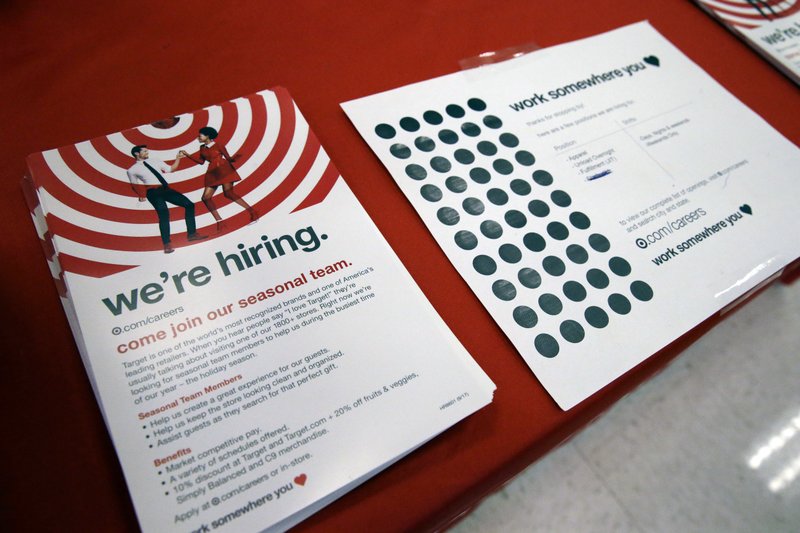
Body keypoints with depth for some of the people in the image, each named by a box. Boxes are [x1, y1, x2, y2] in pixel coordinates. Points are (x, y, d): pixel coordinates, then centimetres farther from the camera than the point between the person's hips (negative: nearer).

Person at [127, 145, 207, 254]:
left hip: (166, 189, 6)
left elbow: (170, 169, 20)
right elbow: (135, 184, 18)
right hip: (153, 192, -6)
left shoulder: (154, 161, 18)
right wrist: (141, 195, 8)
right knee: (164, 213, -28)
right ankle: (167, 244, -26)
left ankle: (191, 233, 4)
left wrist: (178, 158, 11)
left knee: (189, 204, -3)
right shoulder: (133, 170, 7)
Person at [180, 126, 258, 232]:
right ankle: (219, 221, 0)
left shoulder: (217, 145, 1)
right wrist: (187, 155, 17)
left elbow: (228, 157, -2)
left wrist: (233, 159, -25)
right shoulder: (202, 148, 17)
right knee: (206, 197, -3)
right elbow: (201, 161, 20)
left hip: (224, 170, -7)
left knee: (228, 193, -20)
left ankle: (252, 212, -13)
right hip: (212, 173, 7)